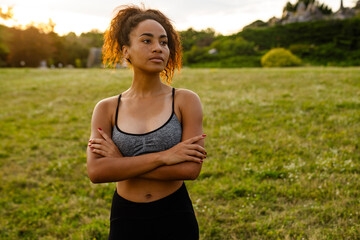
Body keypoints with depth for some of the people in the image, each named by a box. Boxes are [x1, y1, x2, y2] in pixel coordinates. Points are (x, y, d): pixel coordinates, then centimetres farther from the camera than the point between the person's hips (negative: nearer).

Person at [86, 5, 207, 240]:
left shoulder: (186, 101, -8)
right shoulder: (106, 109, -3)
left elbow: (191, 168, -18)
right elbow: (96, 172, -15)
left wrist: (121, 163, -15)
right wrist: (163, 156, -21)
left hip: (175, 220, -1)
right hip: (126, 220, 1)